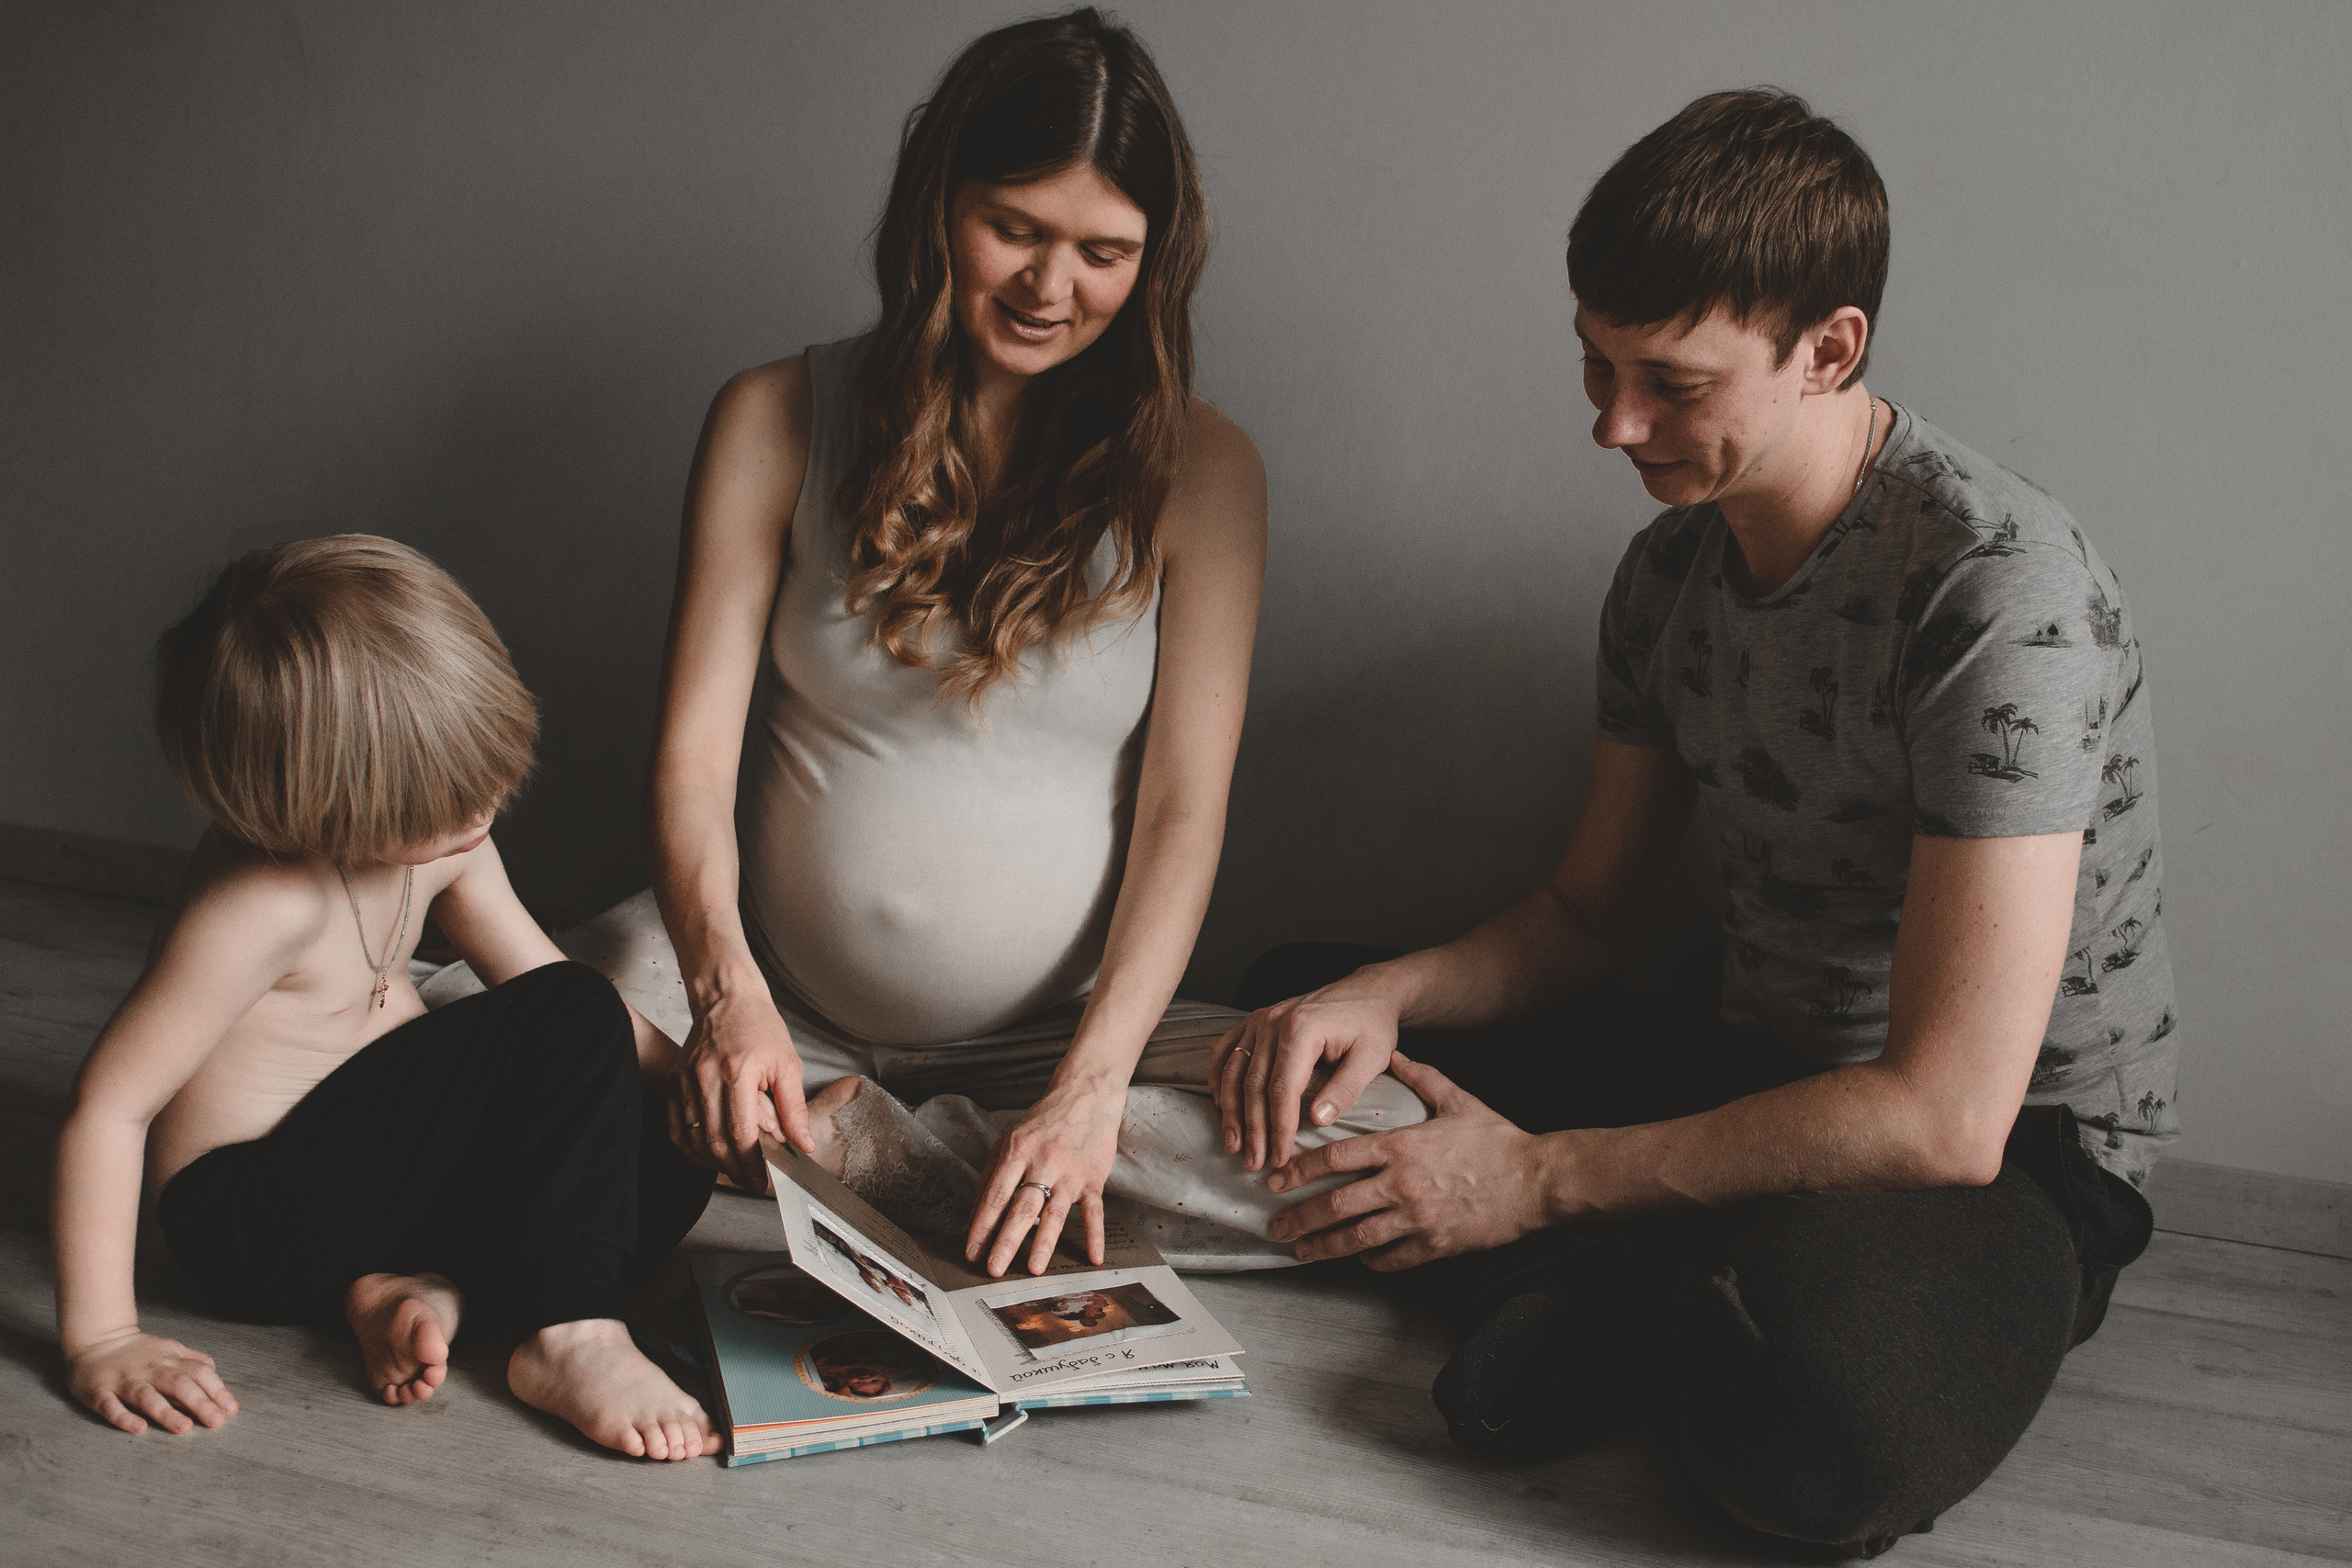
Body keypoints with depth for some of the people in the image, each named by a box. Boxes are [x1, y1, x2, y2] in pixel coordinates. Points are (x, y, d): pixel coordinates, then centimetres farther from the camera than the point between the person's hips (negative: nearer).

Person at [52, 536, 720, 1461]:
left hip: (361, 1151, 9)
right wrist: (100, 1341, -27)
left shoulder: (437, 837, -3)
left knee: (675, 1155, 1)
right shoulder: (264, 907, -28)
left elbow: (537, 970, 9)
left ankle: (431, 1288, -13)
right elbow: (106, 1107, -26)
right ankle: (570, 1336, -21)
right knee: (568, 1024, -22)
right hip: (251, 1226, -9)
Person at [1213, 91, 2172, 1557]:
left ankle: (1601, 1290, -9)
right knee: (1298, 1011, 4)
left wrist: (1540, 1179, -24)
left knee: (1824, 1406, -43)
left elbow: (1948, 1115, -28)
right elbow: (1588, 916, 12)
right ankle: (1638, 1301, -14)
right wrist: (1380, 995, -11)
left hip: (2018, 1153, -8)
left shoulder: (1998, 591, -25)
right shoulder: (1673, 567, 2)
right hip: (1755, 1068, 8)